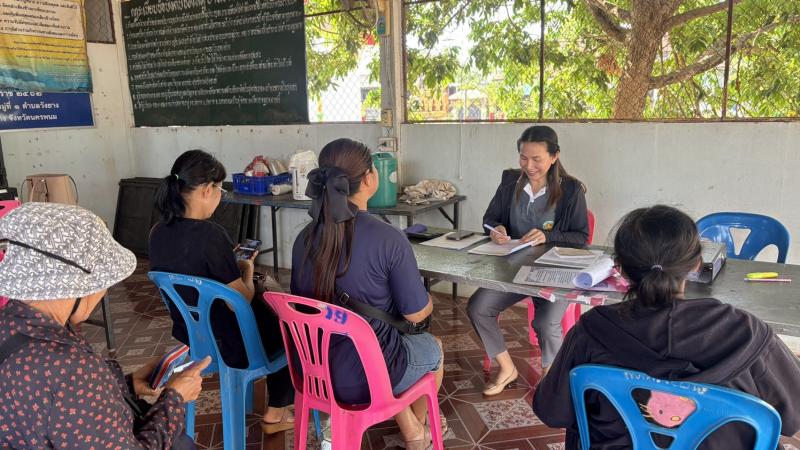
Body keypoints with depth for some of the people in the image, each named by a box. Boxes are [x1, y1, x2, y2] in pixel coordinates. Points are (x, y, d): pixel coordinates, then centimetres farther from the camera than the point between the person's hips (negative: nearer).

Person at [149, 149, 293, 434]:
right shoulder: (210, 235, -29)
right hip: (226, 344, -7)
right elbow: (242, 301, -22)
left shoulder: (158, 233, -5)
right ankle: (275, 414, 32)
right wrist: (247, 270, -4)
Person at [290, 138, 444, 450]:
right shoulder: (389, 239, -23)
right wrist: (430, 301, 10)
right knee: (433, 346, 27)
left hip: (316, 371, 5)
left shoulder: (304, 239, -6)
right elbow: (416, 314, -13)